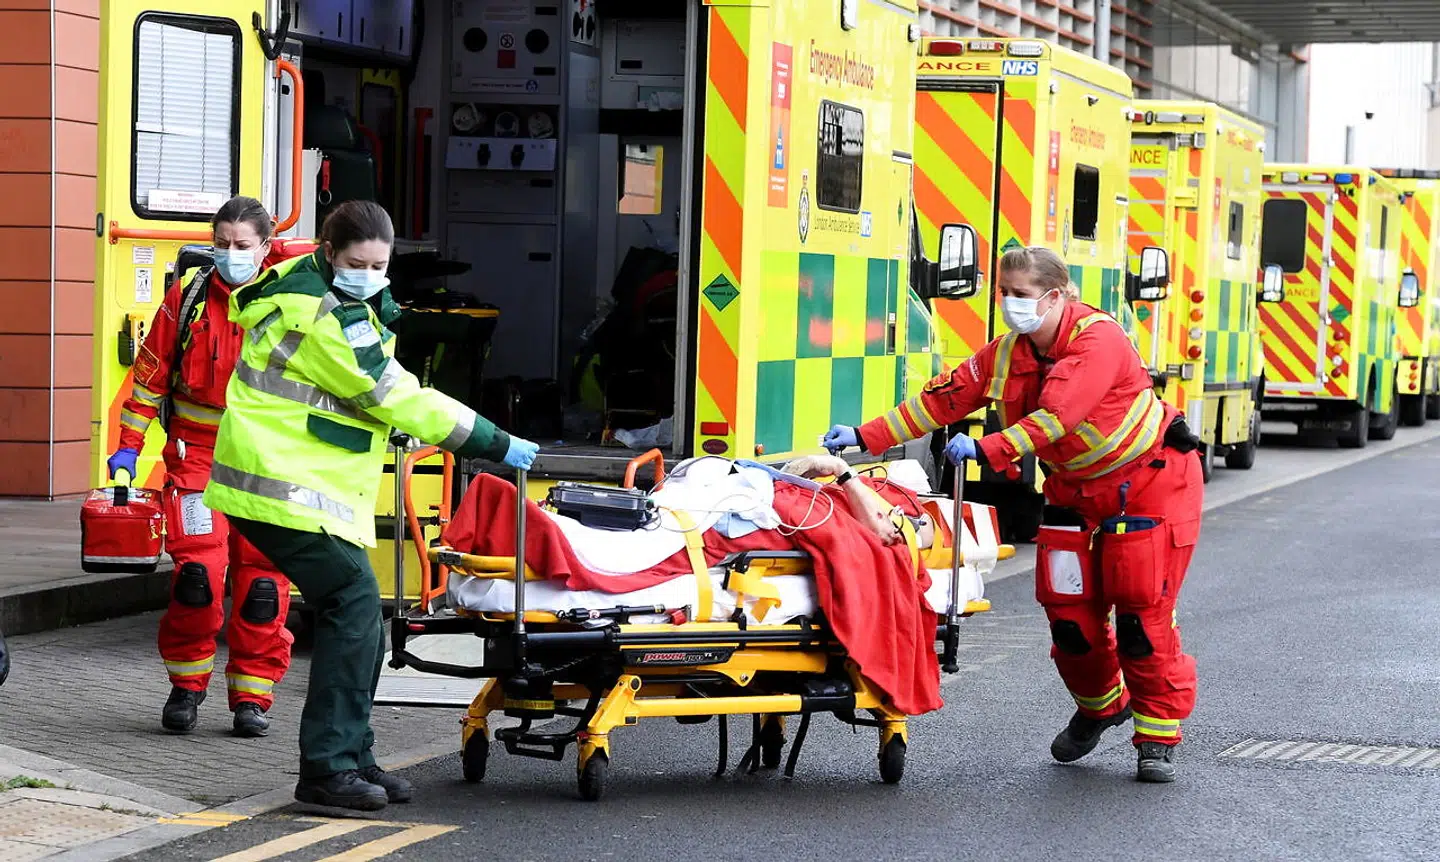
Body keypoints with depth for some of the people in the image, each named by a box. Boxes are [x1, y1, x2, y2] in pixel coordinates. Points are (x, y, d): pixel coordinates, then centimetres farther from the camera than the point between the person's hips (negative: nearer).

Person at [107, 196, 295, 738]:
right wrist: (128, 447, 5)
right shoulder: (187, 301, 2)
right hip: (197, 455, 0)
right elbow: (151, 376, 8)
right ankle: (186, 685, 8)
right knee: (197, 570, -11)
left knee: (262, 580, -2)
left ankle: (252, 696, 11)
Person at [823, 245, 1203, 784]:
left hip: (1148, 482, -7)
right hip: (1075, 490, 7)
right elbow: (944, 398, -1)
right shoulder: (1006, 354, -2)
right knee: (1069, 611, 3)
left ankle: (1158, 737, 3)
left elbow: (1058, 415, -36)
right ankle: (1100, 704, 30)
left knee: (1143, 614, -9)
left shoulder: (1098, 340, -25)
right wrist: (867, 438, -7)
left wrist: (989, 450, -43)